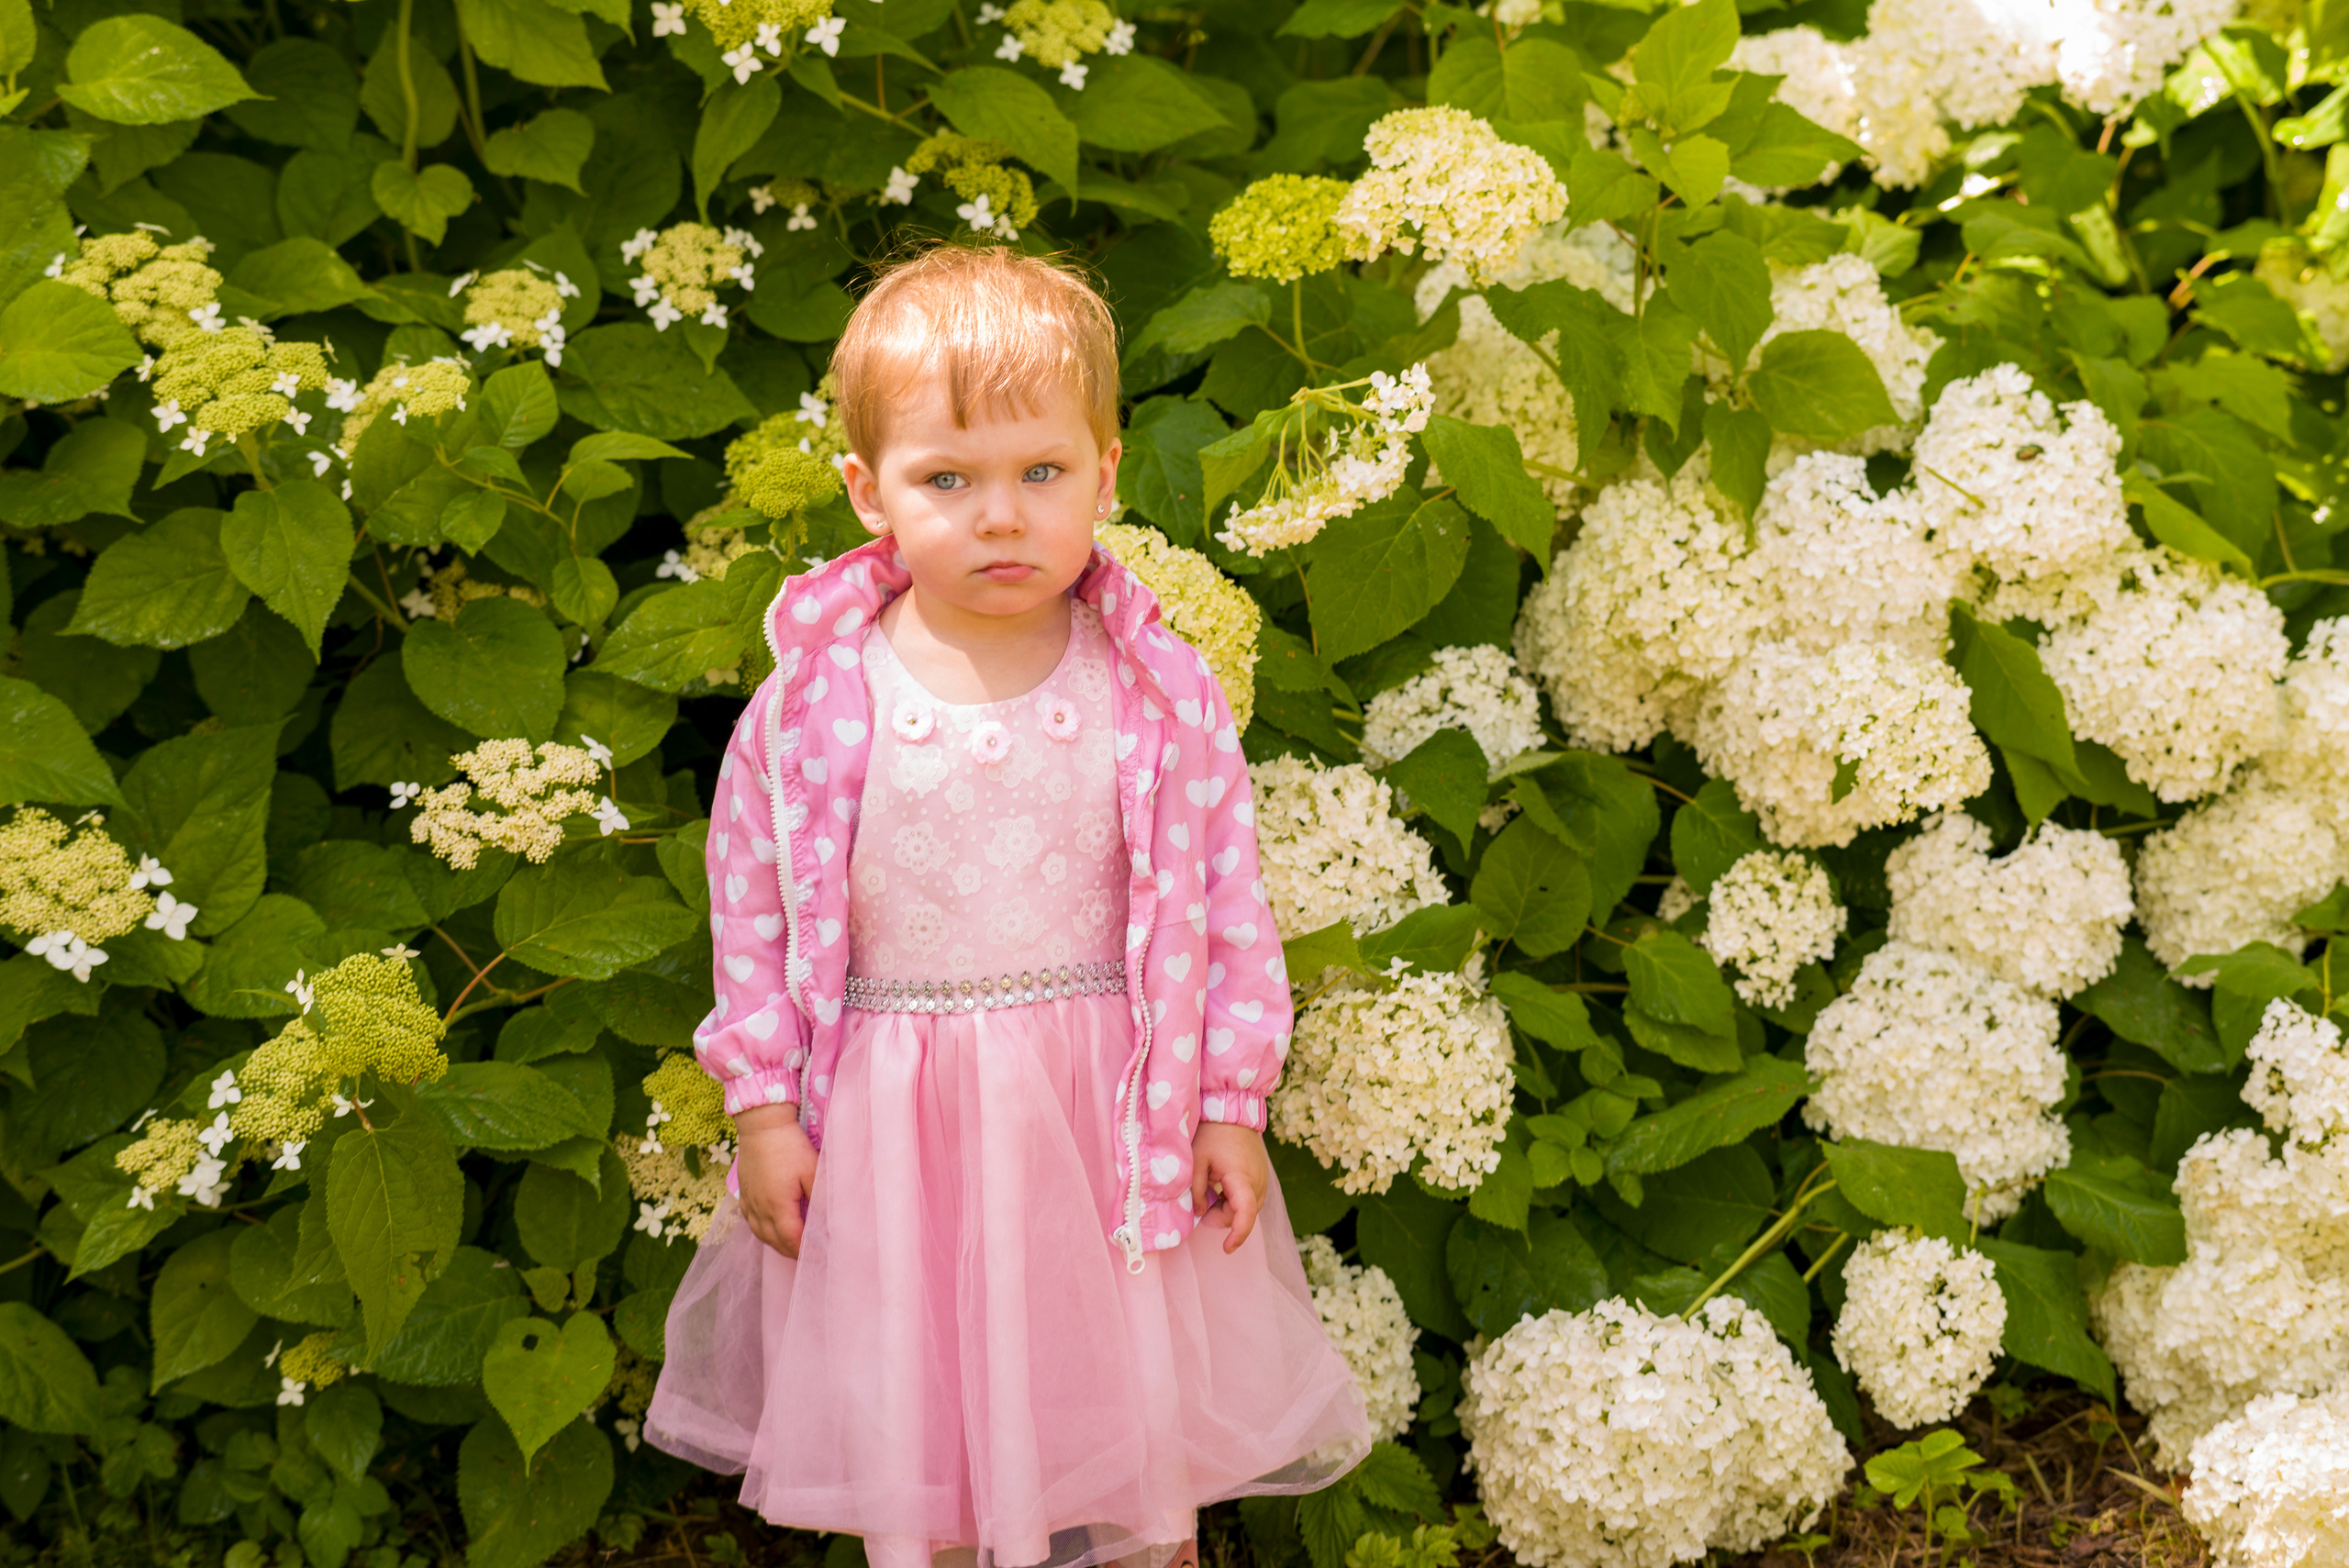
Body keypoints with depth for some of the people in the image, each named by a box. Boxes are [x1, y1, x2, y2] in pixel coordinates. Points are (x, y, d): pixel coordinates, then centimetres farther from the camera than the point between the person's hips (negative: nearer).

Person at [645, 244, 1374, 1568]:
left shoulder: (1162, 698, -9)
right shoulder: (812, 708, -10)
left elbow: (1231, 904, -2)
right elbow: (753, 911, 0)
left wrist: (1233, 1107, -1)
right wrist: (765, 1109, -1)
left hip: (1113, 1110, 0)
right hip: (892, 1126, 0)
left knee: (1130, 1407, 14)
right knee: (909, 1417, 14)